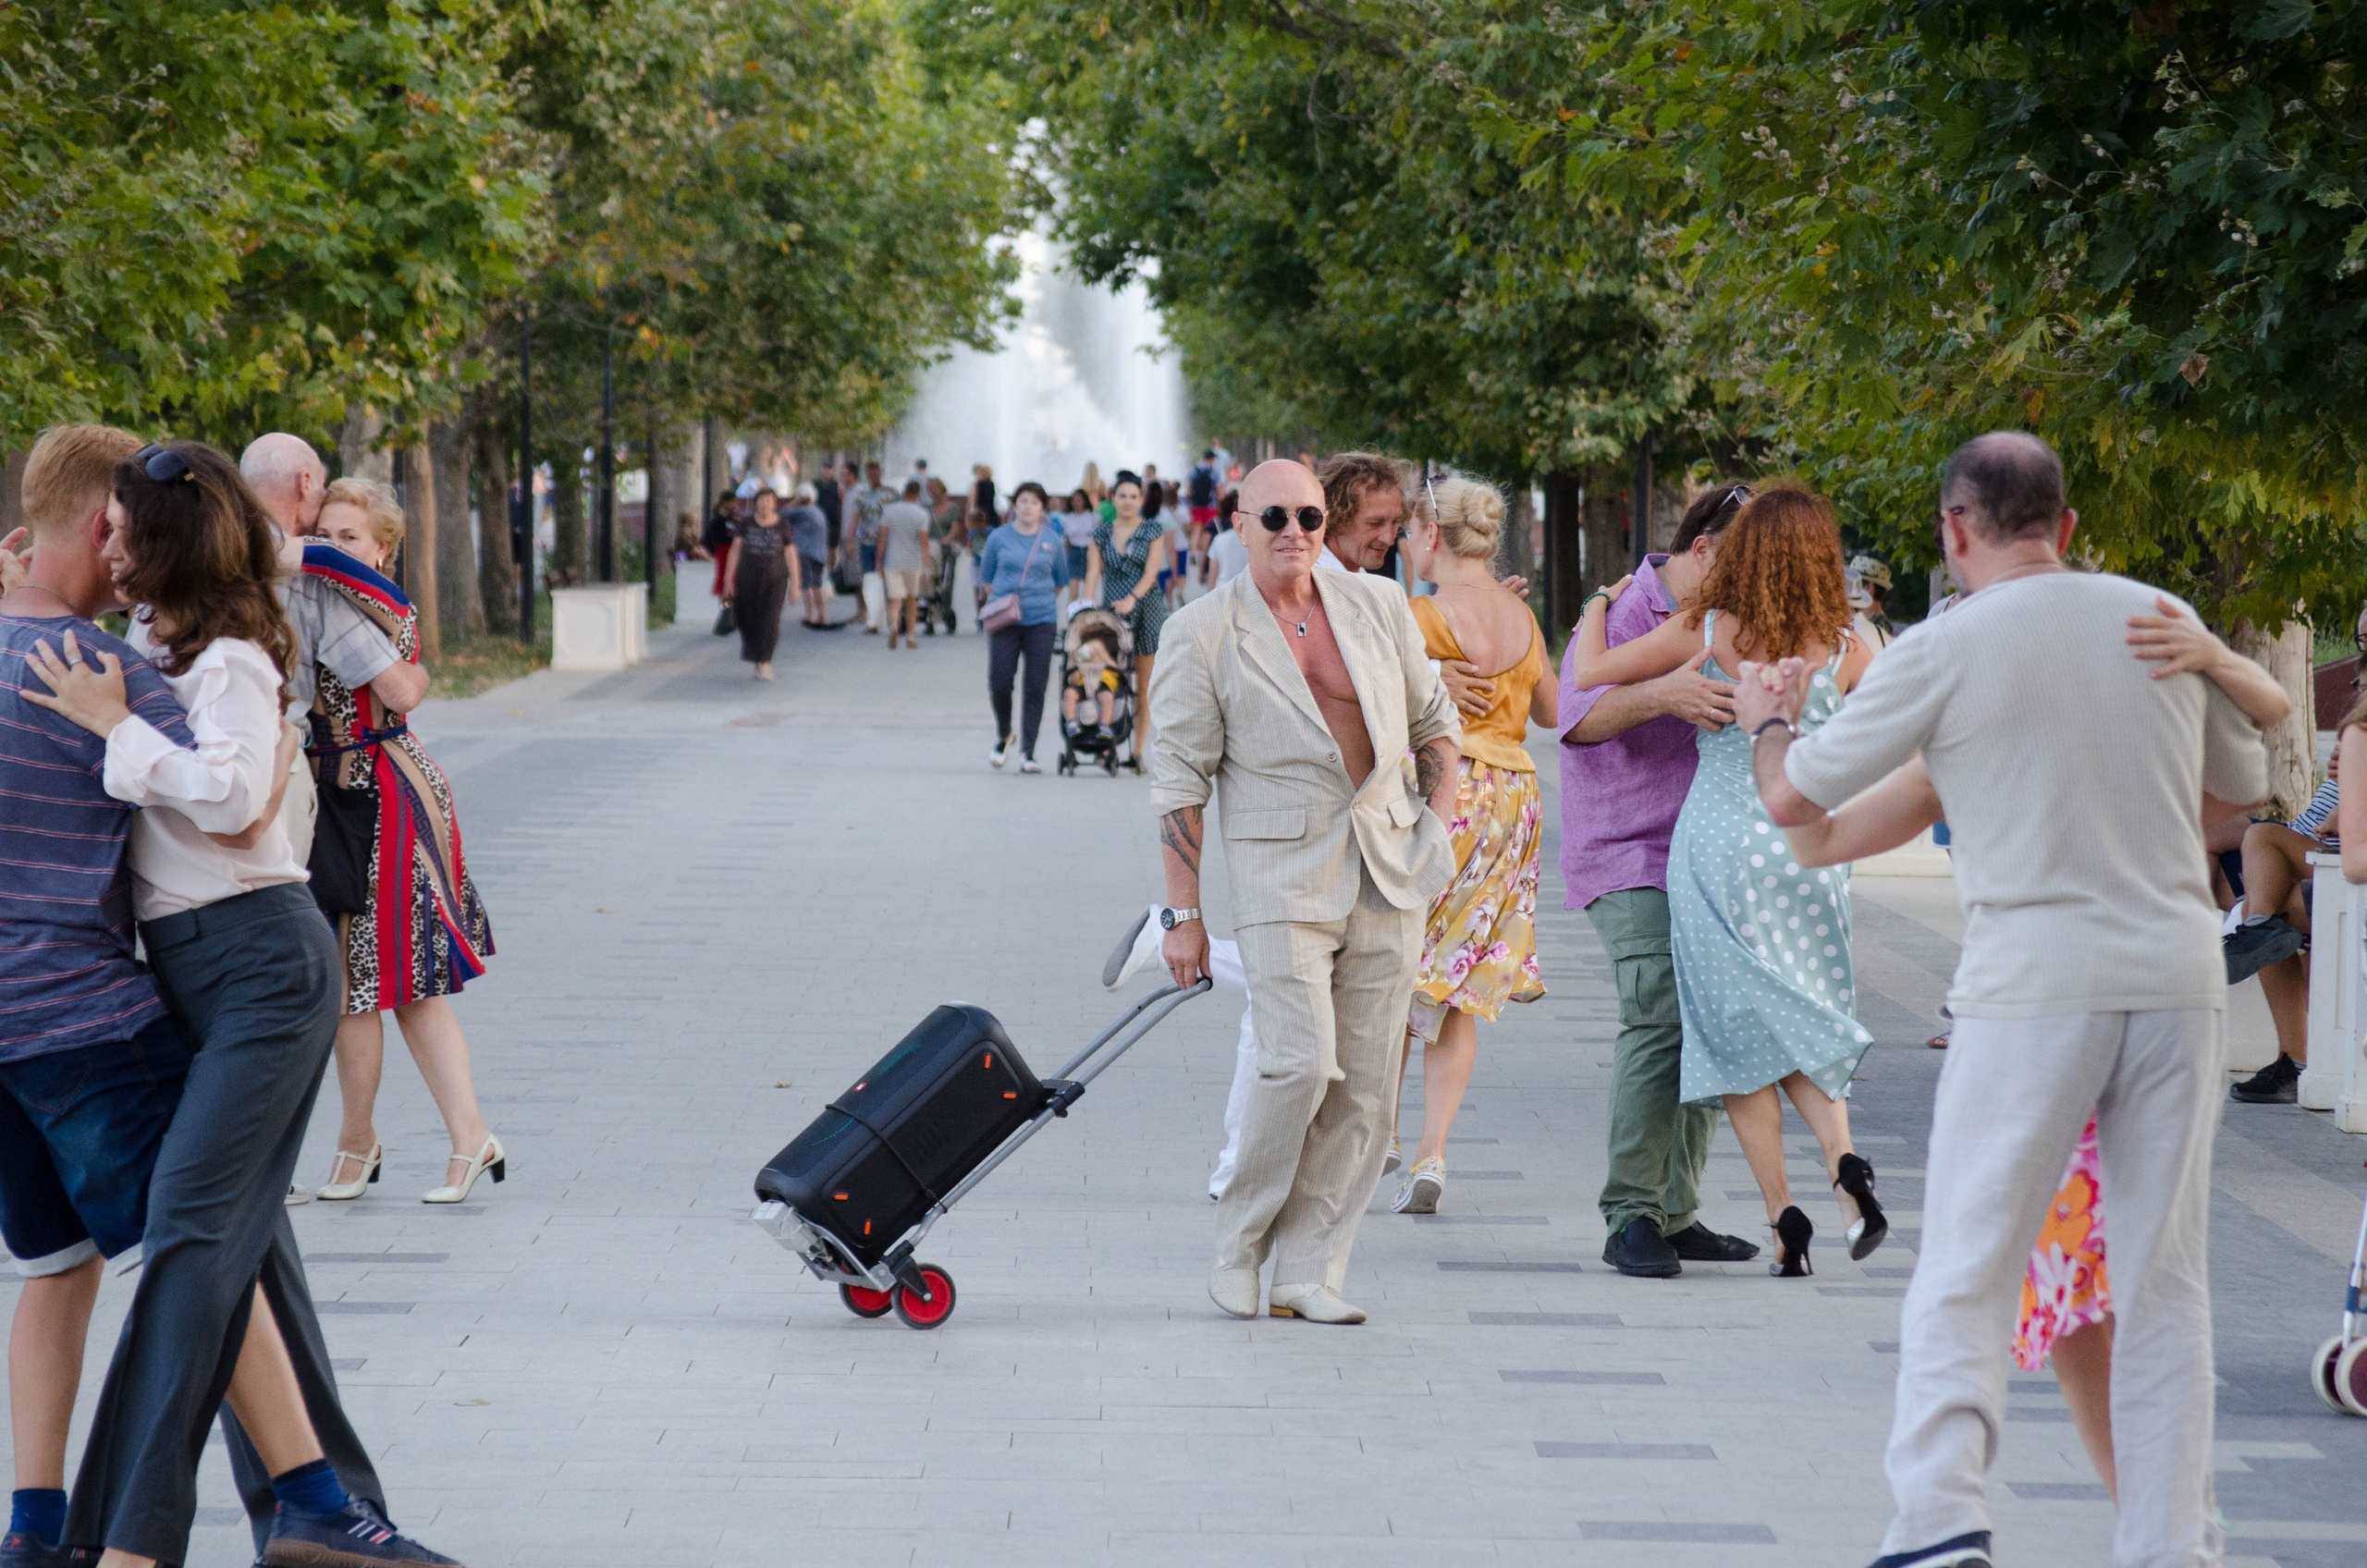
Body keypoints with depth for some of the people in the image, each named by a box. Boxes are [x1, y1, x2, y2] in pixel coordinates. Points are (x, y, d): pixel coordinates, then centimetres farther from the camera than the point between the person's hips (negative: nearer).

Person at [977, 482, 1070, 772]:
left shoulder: (1052, 540, 6)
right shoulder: (999, 538, 5)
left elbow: (1061, 580, 16)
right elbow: (985, 578, 13)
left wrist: (1040, 598, 7)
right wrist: (1001, 600, 0)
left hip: (1041, 620, 0)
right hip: (1004, 619, 0)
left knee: (1036, 686, -2)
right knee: (999, 682, -6)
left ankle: (1028, 752, 3)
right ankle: (1004, 735, 22)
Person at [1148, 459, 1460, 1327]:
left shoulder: (1380, 607, 7)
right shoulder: (1204, 631, -4)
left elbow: (1434, 721, 20)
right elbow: (1179, 778, -3)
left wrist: (1437, 824, 9)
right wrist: (1183, 914, -5)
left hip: (1388, 871, 4)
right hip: (1281, 875, -4)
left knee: (1365, 1084, 1)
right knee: (1302, 1064, -17)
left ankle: (1309, 1273, 8)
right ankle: (1239, 1246, 3)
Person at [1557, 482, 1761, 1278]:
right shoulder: (1624, 613, -10)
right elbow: (1579, 717, -25)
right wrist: (1663, 694, -42)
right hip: (1628, 860, -8)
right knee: (1660, 1016, -20)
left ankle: (1675, 1214, 15)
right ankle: (1630, 1218, -18)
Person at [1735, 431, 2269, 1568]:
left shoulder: (1946, 650, -4)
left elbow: (1792, 803, 4)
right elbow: (2240, 787, 22)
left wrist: (1766, 720, 25)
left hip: (2032, 986, -4)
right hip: (2179, 979, 4)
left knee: (1963, 1276, 2)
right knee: (2163, 1284, 9)